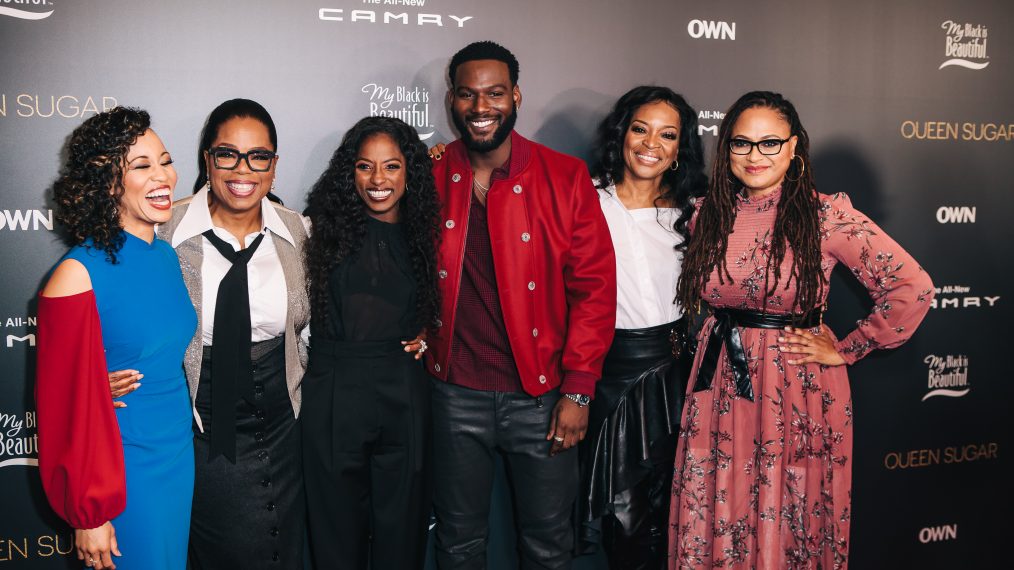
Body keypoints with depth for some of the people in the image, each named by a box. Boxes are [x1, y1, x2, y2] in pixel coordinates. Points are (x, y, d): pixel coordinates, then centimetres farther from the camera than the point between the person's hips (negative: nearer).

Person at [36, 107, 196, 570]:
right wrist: (88, 514, -11)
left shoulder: (167, 257, 2)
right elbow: (68, 406, -15)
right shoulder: (80, 275, -19)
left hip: (182, 455, 7)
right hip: (127, 472, -7)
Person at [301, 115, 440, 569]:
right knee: (338, 530, 11)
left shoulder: (422, 233, 5)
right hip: (334, 392, -1)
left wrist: (428, 333, 5)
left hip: (404, 393, 2)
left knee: (401, 529, 12)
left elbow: (438, 303, 18)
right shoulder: (327, 226, -2)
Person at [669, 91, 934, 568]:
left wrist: (846, 352, -8)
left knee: (790, 526, 8)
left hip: (798, 391, -3)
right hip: (719, 387, 4)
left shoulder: (826, 215, -11)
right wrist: (724, 333, 8)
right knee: (716, 519, 10)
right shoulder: (709, 214, 3)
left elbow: (912, 289, -14)